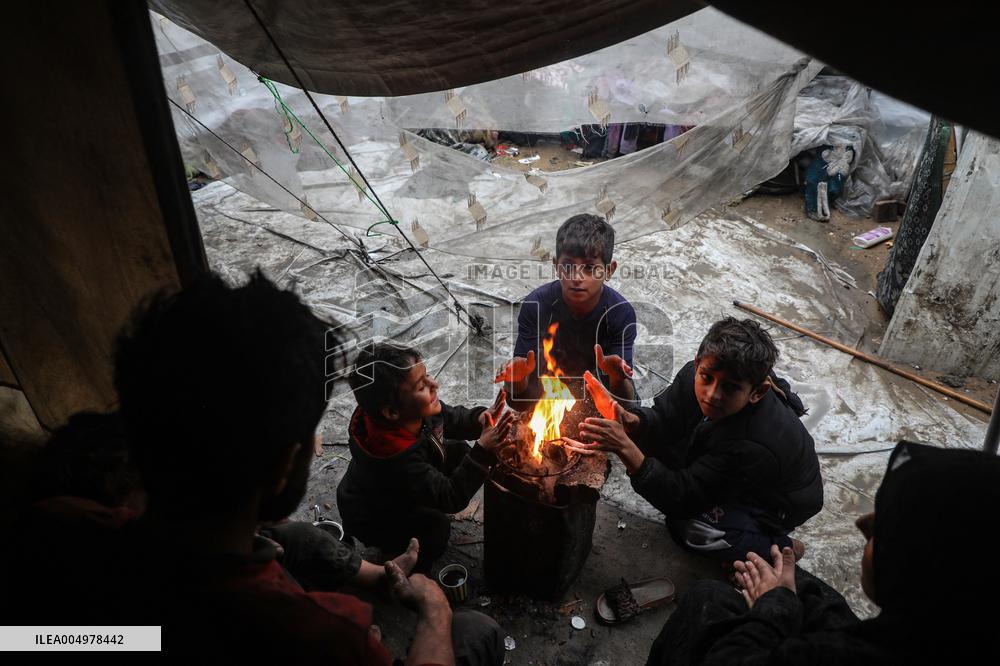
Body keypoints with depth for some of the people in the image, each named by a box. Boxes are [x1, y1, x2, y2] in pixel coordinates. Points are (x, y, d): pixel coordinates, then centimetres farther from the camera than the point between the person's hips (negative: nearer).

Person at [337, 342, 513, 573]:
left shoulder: (416, 411, -25)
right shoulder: (392, 456, -43)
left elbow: (453, 419, -5)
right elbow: (451, 497, -35)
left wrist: (481, 419, -26)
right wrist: (483, 451, -44)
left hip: (405, 490, 8)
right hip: (373, 518, -7)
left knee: (459, 452, 3)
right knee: (435, 526, -29)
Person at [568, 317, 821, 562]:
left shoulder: (756, 447, -42)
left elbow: (683, 500, -36)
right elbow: (663, 419, -14)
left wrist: (626, 449, -49)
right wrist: (629, 421, -39)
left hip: (778, 505, -6)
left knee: (688, 529, -25)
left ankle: (777, 549, 0)